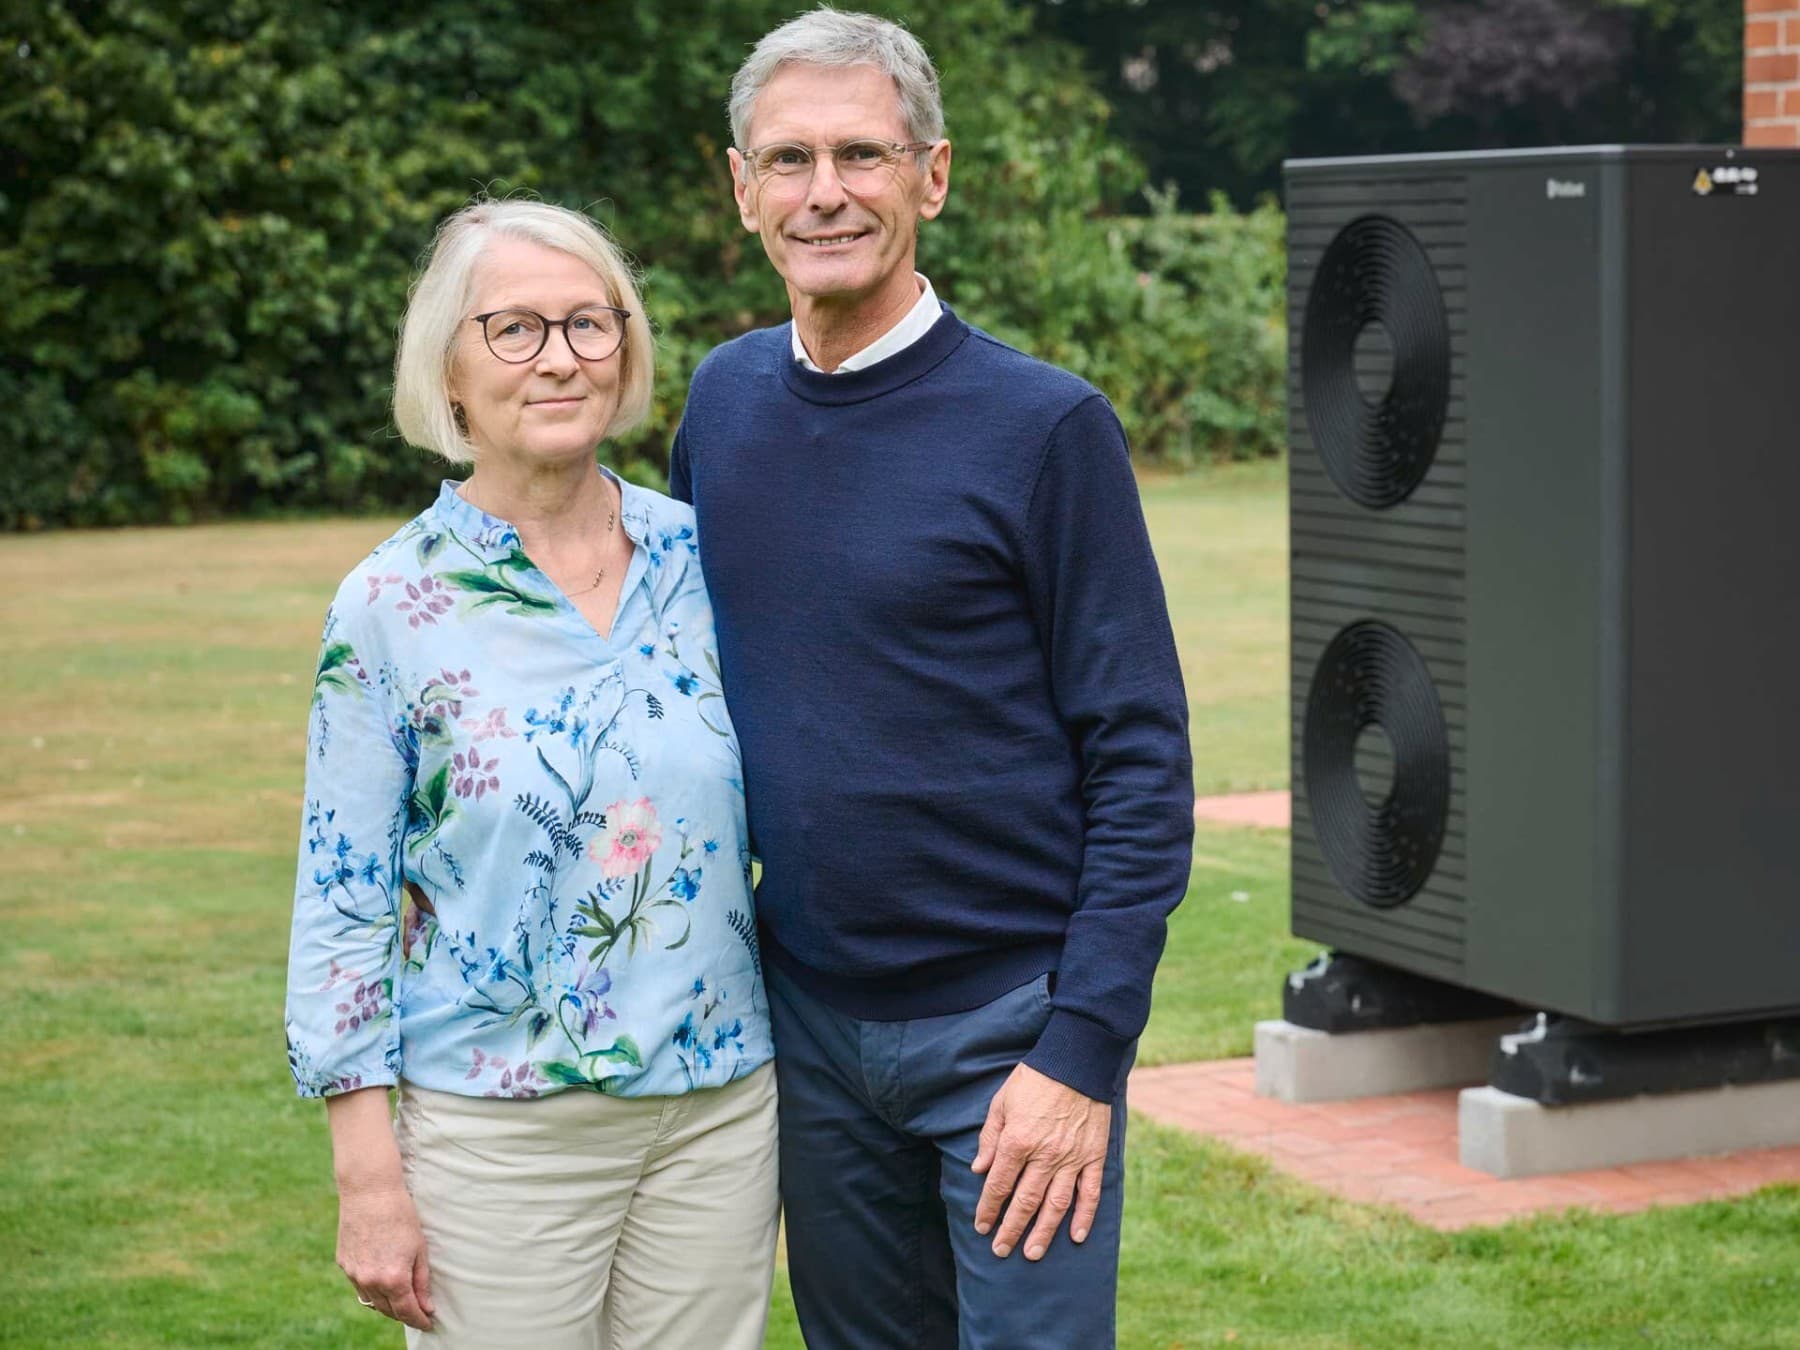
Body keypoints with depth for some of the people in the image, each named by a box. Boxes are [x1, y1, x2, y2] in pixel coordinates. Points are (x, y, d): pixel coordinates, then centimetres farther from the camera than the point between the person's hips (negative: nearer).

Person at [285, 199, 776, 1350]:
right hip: (494, 1132, -3)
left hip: (719, 1112, 3)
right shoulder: (393, 604, -7)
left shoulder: (699, 557, 1)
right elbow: (345, 900, -5)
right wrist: (368, 1179, -9)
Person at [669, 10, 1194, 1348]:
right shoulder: (726, 399, 5)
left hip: (1008, 1023, -5)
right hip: (808, 1014, 5)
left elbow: (1141, 762, -11)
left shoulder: (1044, 426, -11)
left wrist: (1084, 1052, -16)